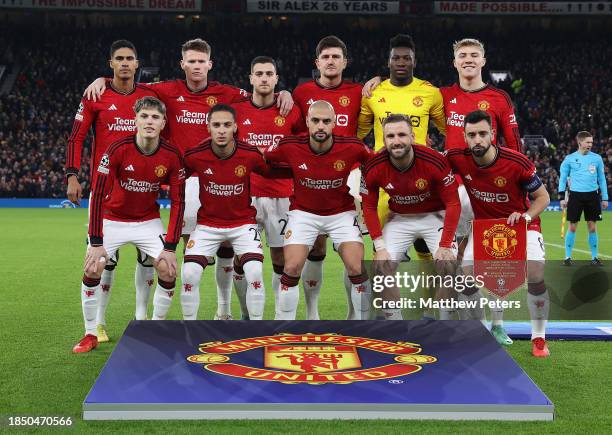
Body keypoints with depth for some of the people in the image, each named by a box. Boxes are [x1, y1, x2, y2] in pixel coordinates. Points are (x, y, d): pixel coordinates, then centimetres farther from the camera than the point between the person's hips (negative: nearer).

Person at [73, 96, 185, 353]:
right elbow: (98, 195, -20)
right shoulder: (118, 150, -23)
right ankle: (90, 334, 5)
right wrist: (96, 242, -24)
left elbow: (178, 202, -11)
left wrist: (170, 247, -16)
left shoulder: (172, 156, -17)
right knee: (92, 269, -14)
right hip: (112, 220, -1)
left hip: (149, 222, 2)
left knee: (168, 270, -12)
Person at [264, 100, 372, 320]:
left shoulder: (352, 147, -19)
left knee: (357, 268, -11)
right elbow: (263, 158, 1)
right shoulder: (290, 147, -19)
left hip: (342, 213, 0)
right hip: (303, 213, 0)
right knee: (292, 268, -10)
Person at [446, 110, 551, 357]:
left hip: (520, 224, -2)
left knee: (535, 276, -20)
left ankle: (539, 338, 2)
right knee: (466, 277, -13)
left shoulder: (517, 163, -25)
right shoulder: (458, 158, -19)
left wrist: (526, 216, -28)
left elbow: (543, 197, -10)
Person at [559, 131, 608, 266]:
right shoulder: (569, 158, 1)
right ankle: (568, 256, 11)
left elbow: (601, 179, 11)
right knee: (572, 227, 0)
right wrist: (562, 197, -2)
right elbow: (563, 178, 5)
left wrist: (604, 198, 7)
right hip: (575, 195, -2)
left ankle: (594, 257, 13)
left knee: (592, 227, 4)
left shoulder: (597, 158, 6)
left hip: (592, 195, 2)